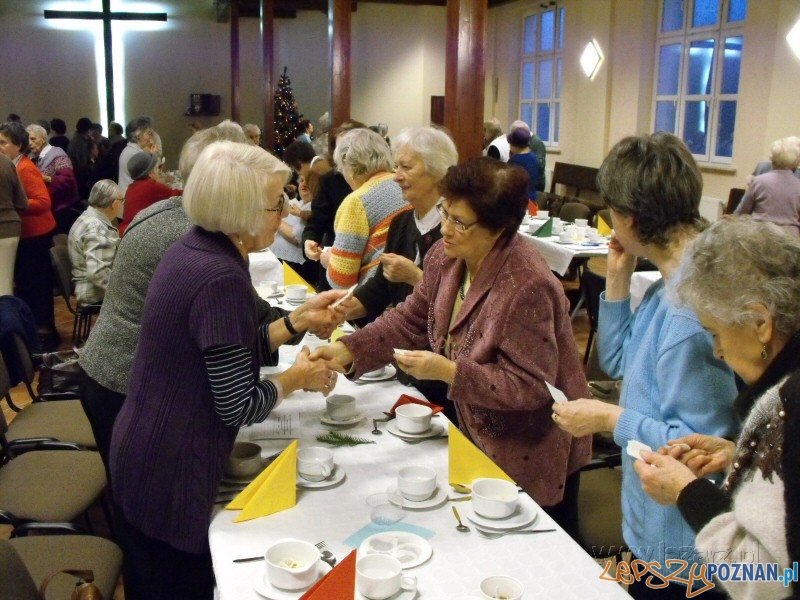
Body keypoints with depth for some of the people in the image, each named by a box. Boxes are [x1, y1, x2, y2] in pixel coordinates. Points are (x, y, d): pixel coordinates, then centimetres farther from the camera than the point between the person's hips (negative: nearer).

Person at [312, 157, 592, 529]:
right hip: (481, 439, 7)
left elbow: (532, 386, -27)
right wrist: (347, 351, -11)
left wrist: (447, 371, -33)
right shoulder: (446, 255, -7)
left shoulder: (528, 288, -31)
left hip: (532, 458, -7)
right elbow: (411, 319, 2)